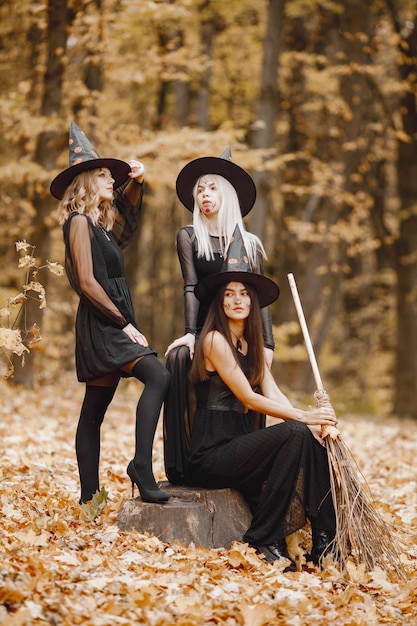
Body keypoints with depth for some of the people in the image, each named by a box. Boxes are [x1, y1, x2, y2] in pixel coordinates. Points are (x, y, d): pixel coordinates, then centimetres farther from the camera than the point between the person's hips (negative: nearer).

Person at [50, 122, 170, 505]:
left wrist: (136, 181, 21)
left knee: (94, 412, 9)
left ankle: (89, 497, 11)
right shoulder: (79, 222, -7)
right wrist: (124, 323, -16)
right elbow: (87, 282, -15)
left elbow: (128, 215, 39)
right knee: (157, 376, -25)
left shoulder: (100, 224, 17)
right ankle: (142, 466, -30)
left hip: (112, 326, 10)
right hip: (101, 325, -10)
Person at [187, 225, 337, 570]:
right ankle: (265, 540, -20)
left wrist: (314, 424, -14)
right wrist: (303, 416, -19)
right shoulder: (215, 340, -9)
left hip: (240, 444, 7)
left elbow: (274, 394, 2)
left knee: (312, 440, -15)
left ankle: (325, 541, -16)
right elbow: (250, 399, -13)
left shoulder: (251, 345, 16)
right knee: (294, 434, -26)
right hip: (211, 453, -7)